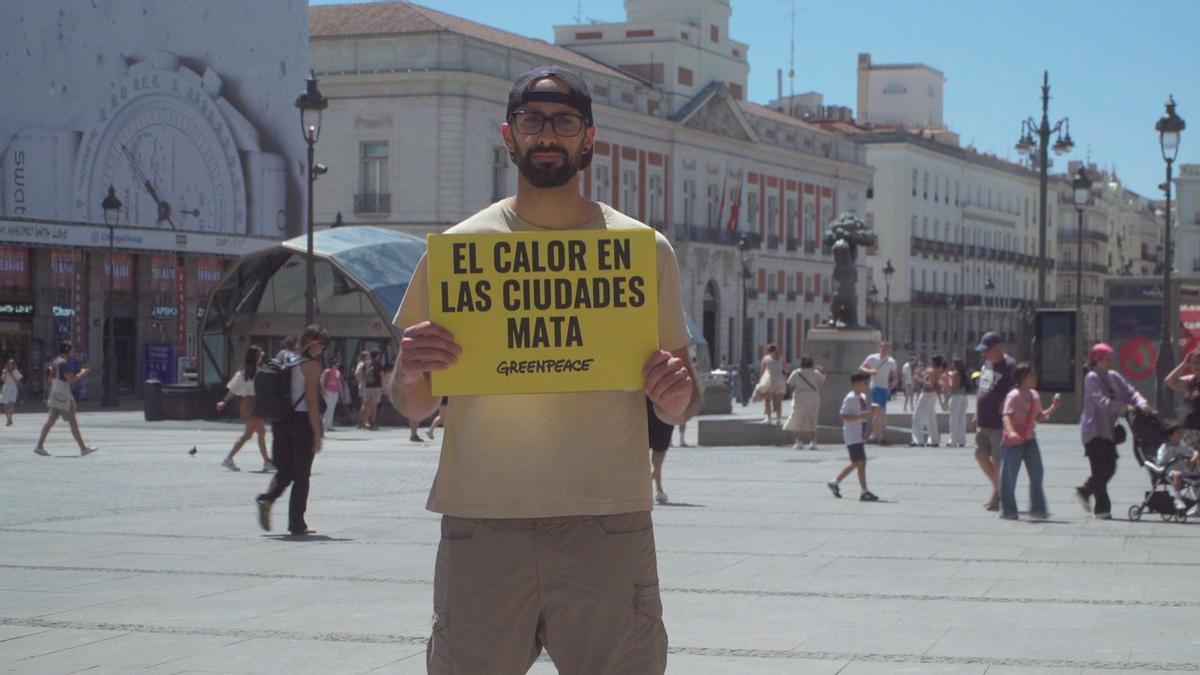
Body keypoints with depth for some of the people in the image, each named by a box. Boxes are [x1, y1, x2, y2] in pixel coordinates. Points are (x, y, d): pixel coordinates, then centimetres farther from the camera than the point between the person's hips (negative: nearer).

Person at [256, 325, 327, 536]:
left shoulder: (284, 360, 10)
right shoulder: (311, 365, -10)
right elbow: (311, 401, -14)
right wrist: (317, 433, -12)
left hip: (281, 421, 6)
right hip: (302, 421, -6)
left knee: (286, 470, 17)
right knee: (301, 475, 3)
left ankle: (267, 498, -10)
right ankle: (297, 524, 5)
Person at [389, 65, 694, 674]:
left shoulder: (645, 250, 9)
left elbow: (676, 412, 13)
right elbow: (415, 407, 10)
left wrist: (676, 390, -11)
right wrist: (411, 373, -13)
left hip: (608, 529, 0)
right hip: (482, 526, 0)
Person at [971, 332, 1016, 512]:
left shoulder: (1009, 366, -15)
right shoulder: (987, 364, 13)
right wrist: (977, 414, 21)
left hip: (999, 423, -9)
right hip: (984, 422, 9)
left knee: (997, 460, -2)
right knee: (980, 453, 12)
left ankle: (1000, 497, 9)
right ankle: (997, 487, 26)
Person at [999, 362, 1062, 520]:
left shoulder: (1035, 396, 11)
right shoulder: (1014, 396, -14)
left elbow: (1039, 417, 21)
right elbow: (1006, 416, -24)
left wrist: (1053, 407, 8)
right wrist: (1011, 432, -41)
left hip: (1030, 439, 7)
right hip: (1013, 441, -7)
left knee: (1037, 474, 1)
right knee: (1009, 476, 2)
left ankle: (1037, 509, 6)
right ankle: (1007, 510, 12)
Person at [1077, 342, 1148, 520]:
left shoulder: (1113, 376, 10)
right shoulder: (1092, 378, -11)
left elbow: (1129, 391, 5)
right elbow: (1103, 402, -22)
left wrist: (1141, 403, -14)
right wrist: (1125, 407, -26)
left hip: (1108, 430, 7)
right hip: (1093, 430, -7)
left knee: (1110, 468, 9)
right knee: (1100, 469, -7)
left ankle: (1085, 491, 30)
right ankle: (1102, 508, -1)